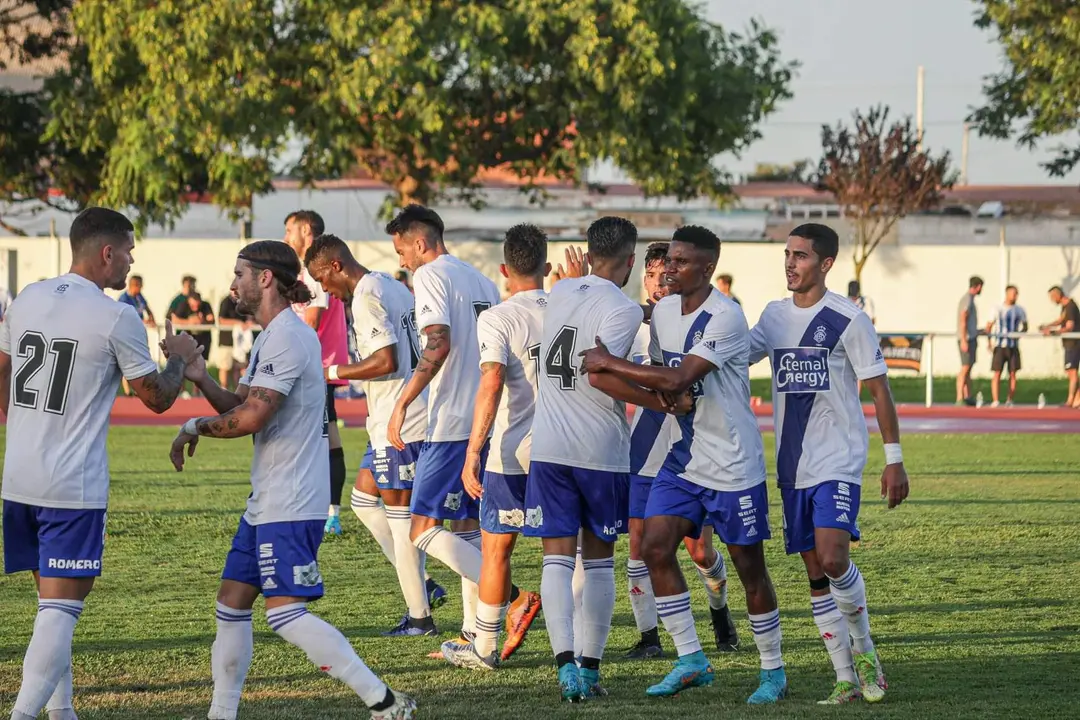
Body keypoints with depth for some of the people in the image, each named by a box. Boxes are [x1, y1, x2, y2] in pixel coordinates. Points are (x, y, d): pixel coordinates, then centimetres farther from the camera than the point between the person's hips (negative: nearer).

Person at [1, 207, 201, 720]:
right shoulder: (117, 318, -12)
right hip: (75, 486, -7)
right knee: (61, 607, -5)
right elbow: (156, 397, -4)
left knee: (53, 597, 18)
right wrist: (180, 359, 16)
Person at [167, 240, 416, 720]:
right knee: (232, 602, 12)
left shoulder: (286, 337, -16)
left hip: (291, 504, -11)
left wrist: (194, 427, -7)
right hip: (267, 500, 11)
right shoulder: (272, 337, 17)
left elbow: (250, 419, -21)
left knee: (286, 613, -15)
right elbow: (237, 406, 15)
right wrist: (200, 378, -1)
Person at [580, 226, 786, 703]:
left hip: (732, 464, -7)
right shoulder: (662, 312, 6)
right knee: (655, 548, -6)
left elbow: (678, 380, -28)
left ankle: (774, 672, 15)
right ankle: (691, 661, 3)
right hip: (683, 459, 7)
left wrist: (609, 364, -23)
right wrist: (659, 394, -2)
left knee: (750, 568, 1)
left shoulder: (724, 318, -21)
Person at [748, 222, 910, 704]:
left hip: (839, 462, -6)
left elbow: (879, 389, -5)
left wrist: (894, 458, -7)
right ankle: (847, 679, 11)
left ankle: (863, 649, 2)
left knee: (832, 558, -21)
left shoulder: (847, 319, -7)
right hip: (792, 466, 6)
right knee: (815, 573, 5)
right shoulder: (775, 315, 11)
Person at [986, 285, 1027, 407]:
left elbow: (1025, 327, 15)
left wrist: (1020, 333, -6)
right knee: (997, 374, -7)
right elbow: (989, 326, 4)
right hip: (1000, 346, -2)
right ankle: (996, 401, -9)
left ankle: (1010, 401, 8)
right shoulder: (998, 310, 3)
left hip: (1013, 346, 2)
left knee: (1012, 374, 0)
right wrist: (989, 341, -10)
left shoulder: (1020, 311, 9)